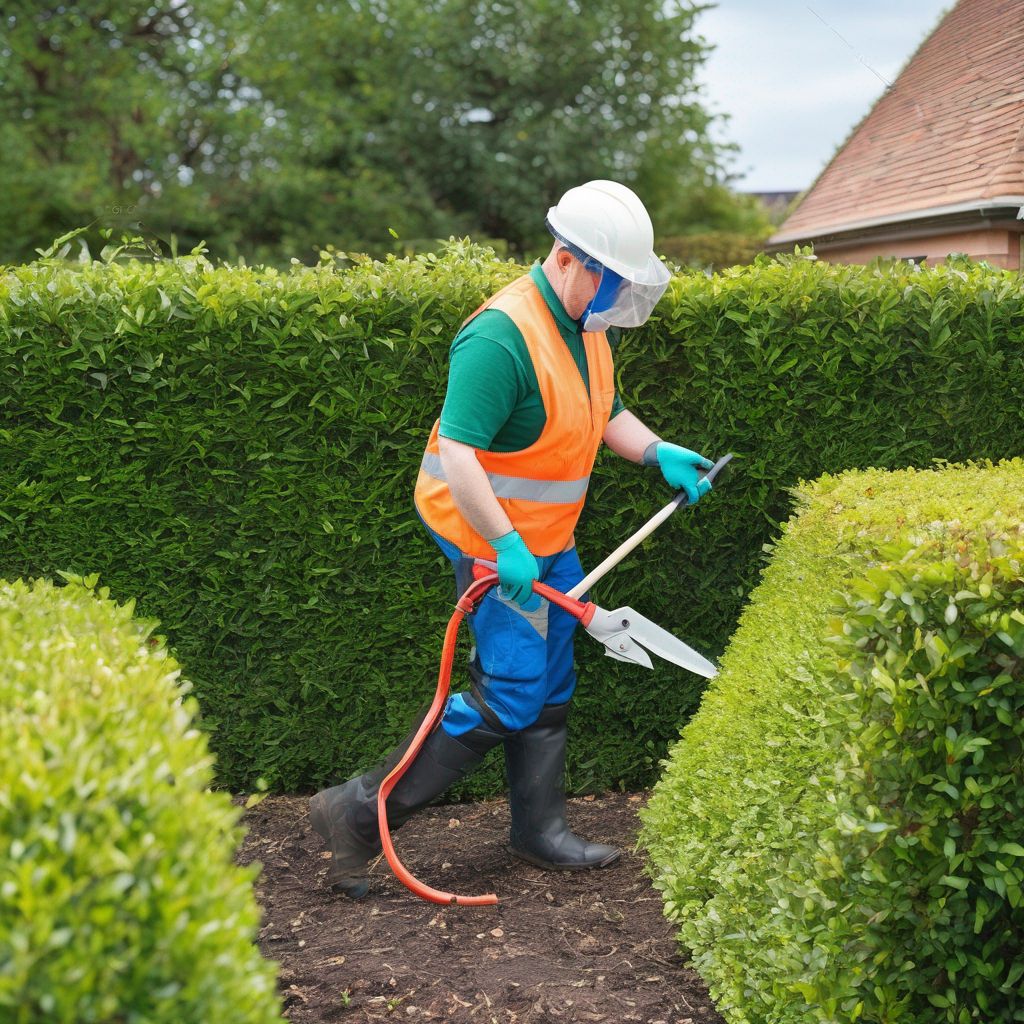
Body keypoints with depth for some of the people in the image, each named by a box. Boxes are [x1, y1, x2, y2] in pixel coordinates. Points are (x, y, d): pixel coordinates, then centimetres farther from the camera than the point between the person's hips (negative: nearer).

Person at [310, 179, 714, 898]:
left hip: (549, 538, 10)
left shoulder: (586, 328, 7)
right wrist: (507, 546, -31)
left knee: (550, 686, 14)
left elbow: (605, 413, 21)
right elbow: (457, 454, -29)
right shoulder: (502, 338, -25)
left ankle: (540, 830, 28)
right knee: (510, 696, -9)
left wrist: (658, 453, 4)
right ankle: (360, 814, -1)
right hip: (494, 540, -9)